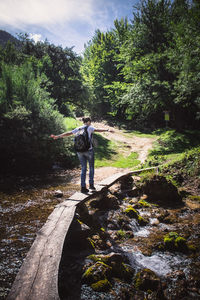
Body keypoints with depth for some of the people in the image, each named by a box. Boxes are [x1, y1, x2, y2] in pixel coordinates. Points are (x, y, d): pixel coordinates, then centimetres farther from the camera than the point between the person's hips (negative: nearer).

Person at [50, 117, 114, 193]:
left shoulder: (78, 129, 9)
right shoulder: (89, 128, -4)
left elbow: (68, 133, 10)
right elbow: (97, 130, -21)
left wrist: (57, 136, 17)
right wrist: (107, 130, -30)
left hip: (80, 151, 4)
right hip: (89, 150, -4)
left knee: (83, 168, 11)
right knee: (91, 167, 14)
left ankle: (83, 187, 7)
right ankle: (91, 185, 13)